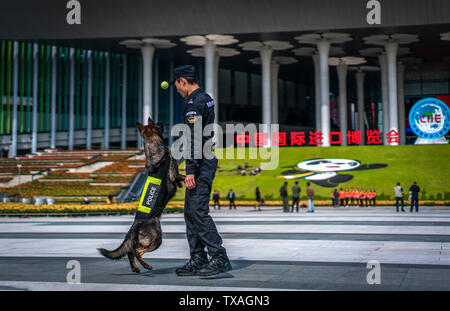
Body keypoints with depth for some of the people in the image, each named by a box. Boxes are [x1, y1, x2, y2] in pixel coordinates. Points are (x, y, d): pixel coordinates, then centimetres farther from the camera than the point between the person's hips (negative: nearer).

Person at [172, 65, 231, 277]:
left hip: (201, 164, -10)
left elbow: (194, 139, -22)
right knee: (191, 211, 11)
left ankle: (219, 258, -13)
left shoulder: (194, 103, -15)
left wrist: (190, 170, -23)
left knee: (198, 210, -13)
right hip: (208, 159, 10)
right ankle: (198, 260, 13)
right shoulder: (205, 98, 16)